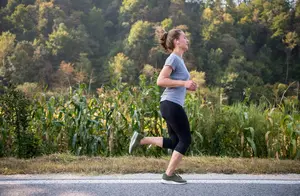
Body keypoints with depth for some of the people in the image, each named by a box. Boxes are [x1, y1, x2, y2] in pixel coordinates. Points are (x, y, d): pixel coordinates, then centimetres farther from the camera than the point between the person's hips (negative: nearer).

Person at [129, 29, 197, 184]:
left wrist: (187, 86, 12)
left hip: (171, 105, 9)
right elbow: (160, 81, -19)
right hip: (172, 105, -9)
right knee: (185, 140, -2)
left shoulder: (178, 59, 19)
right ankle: (169, 175, 4)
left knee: (174, 142, 13)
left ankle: (141, 139, 10)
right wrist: (184, 83, -18)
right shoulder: (173, 58, -9)